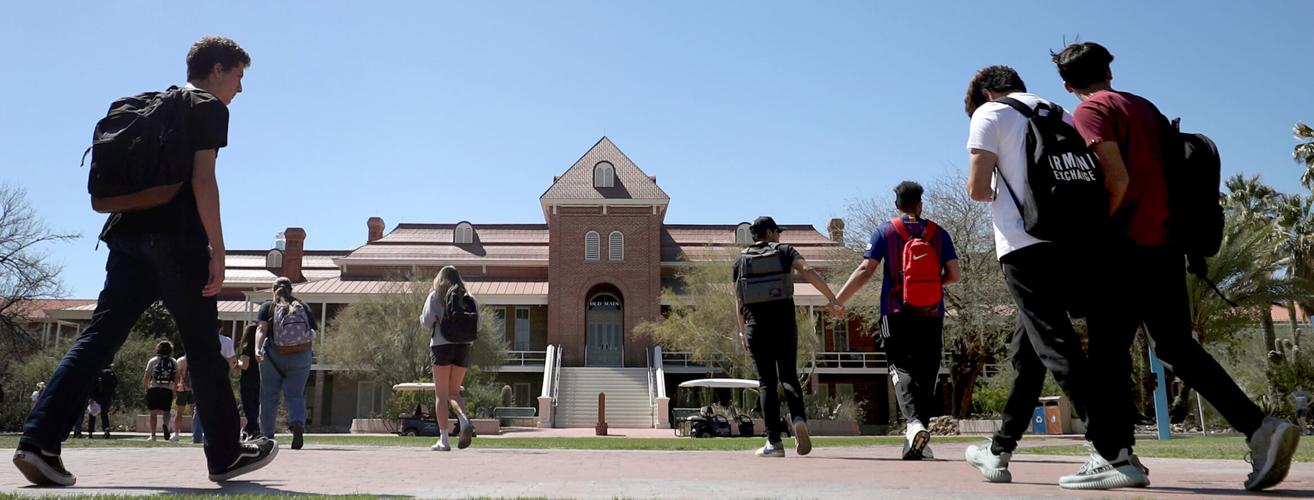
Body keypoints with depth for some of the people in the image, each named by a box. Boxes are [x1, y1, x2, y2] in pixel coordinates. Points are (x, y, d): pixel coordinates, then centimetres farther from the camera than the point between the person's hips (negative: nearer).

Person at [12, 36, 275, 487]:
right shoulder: (210, 108, 0)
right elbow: (202, 179, -12)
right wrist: (217, 251, -14)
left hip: (128, 234, 7)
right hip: (176, 238, -7)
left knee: (99, 336, 2)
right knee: (203, 347, 0)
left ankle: (39, 440, -9)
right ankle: (226, 455, 8)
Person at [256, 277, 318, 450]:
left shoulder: (267, 307, 6)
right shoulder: (304, 307, 10)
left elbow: (261, 328, -11)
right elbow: (313, 332, 5)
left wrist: (257, 348, -22)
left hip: (273, 357, 0)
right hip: (301, 357, 1)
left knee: (269, 397, 10)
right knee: (295, 395, 1)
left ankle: (267, 436, 16)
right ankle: (298, 424, -26)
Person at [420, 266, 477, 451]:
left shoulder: (435, 296, 2)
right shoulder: (467, 297, 11)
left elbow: (427, 321, -6)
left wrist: (421, 318, 15)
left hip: (442, 345, -3)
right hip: (463, 346, 3)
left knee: (441, 394, 3)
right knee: (454, 391, 13)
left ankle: (444, 439, -1)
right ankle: (465, 421, -15)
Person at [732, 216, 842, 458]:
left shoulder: (741, 260, 12)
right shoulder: (784, 251, 7)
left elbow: (738, 300, 8)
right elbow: (808, 271, -10)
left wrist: (742, 332, 15)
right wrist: (832, 300, -13)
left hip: (756, 326, 1)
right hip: (784, 322, -1)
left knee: (766, 381, 4)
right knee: (788, 376, 11)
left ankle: (774, 442, -2)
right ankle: (799, 418, -17)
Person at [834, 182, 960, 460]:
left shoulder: (885, 232, 2)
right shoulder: (938, 233, 7)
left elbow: (865, 270, -4)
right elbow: (954, 274, 5)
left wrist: (838, 300, 1)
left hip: (897, 315, -2)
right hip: (932, 315, 2)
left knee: (902, 369, -5)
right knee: (926, 374, 8)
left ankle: (914, 422, -30)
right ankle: (920, 434, 7)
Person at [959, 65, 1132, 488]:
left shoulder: (990, 113, 2)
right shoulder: (1062, 115, 21)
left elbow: (976, 189, -6)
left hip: (1025, 246, -7)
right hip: (1071, 244, 7)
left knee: (1057, 349, -10)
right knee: (1025, 350, 15)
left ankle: (1119, 457, -17)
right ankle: (999, 452, 24)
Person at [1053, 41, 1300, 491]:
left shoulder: (1090, 111, -5)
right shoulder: (1145, 107, 19)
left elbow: (1118, 179, -16)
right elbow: (1166, 172, 18)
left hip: (1126, 248, -7)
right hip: (1167, 243, 8)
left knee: (1109, 350, -2)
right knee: (1176, 345, 12)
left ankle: (1113, 454, 0)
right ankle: (1260, 428, 2)